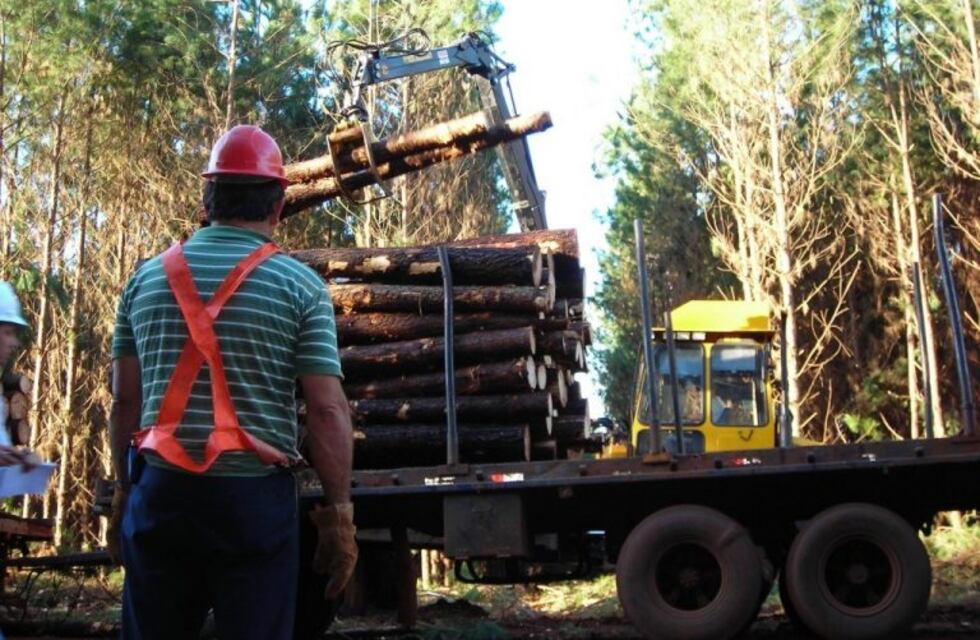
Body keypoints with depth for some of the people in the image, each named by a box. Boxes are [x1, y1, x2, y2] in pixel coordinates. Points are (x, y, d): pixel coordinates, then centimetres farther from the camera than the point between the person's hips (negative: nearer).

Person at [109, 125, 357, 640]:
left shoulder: (147, 278, 7)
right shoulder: (299, 285, -4)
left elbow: (125, 400, 9)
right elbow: (326, 410, -8)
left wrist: (124, 491, 18)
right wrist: (337, 513, -2)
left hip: (160, 491, 3)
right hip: (254, 496, -3)